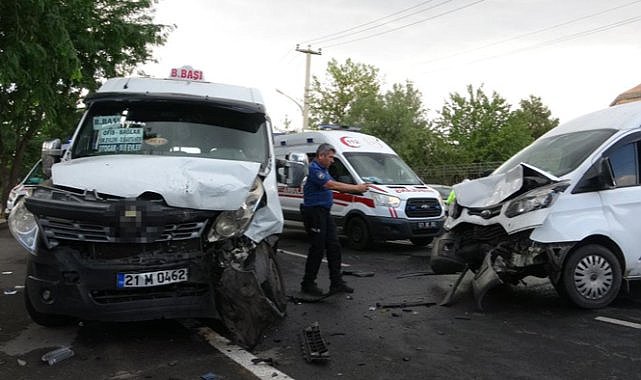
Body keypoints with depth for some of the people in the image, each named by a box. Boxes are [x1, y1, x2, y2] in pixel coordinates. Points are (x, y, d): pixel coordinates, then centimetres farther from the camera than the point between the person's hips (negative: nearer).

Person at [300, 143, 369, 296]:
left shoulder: (323, 169, 18)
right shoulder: (314, 169, -15)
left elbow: (334, 185, 17)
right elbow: (331, 185, -24)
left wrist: (357, 188, 4)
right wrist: (356, 188, -22)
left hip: (324, 212, 10)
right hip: (314, 212, -10)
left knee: (334, 246, 8)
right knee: (317, 249, -6)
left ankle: (337, 283, 13)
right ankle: (308, 284, 6)